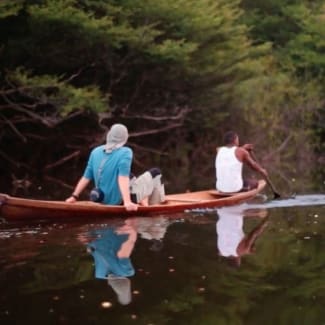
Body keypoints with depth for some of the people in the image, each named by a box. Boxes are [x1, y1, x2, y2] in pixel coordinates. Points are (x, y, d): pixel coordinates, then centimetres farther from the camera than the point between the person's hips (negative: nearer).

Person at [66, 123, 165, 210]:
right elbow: (123, 178, -26)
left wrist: (74, 196, 8)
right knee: (155, 173, 8)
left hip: (103, 200, 7)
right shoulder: (125, 153, -15)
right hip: (120, 200, -7)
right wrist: (127, 202, -32)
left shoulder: (96, 152, 1)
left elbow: (86, 177, 1)